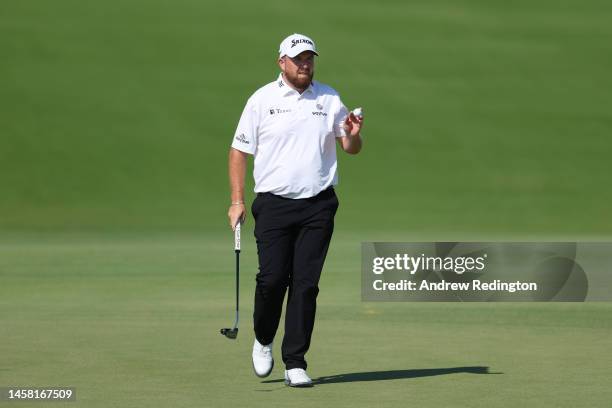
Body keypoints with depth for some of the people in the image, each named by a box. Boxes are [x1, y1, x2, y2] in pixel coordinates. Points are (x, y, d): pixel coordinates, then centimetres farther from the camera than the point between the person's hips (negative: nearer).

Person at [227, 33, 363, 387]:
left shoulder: (329, 99, 9)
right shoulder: (262, 100, 3)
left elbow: (351, 149, 14)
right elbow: (240, 150, 5)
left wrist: (353, 134, -11)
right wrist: (237, 201, -2)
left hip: (318, 205, 2)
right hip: (274, 204, -1)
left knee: (306, 284, -2)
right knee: (272, 278, -8)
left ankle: (295, 363, 1)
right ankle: (263, 341, 20)